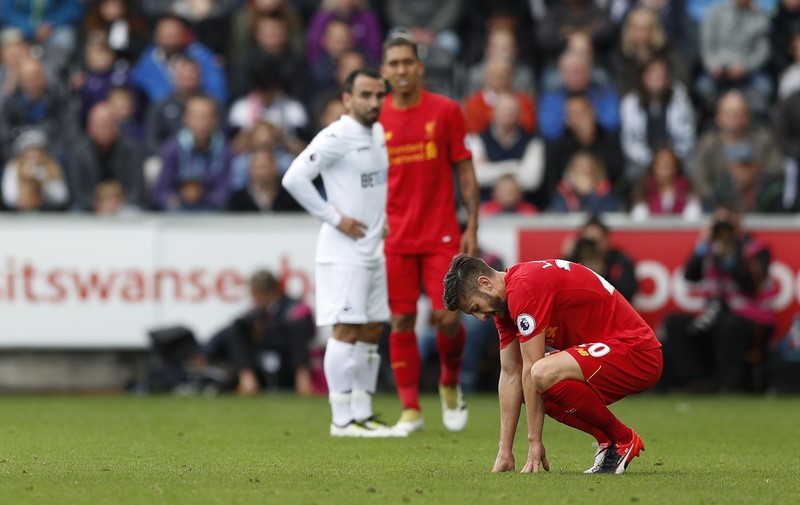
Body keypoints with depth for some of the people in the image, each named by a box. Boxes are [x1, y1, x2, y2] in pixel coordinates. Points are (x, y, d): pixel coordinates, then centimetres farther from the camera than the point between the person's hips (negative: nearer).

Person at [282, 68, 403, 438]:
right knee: (347, 330, -9)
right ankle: (342, 419, -7)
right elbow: (294, 178, -21)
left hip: (373, 250, 9)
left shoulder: (379, 133, 12)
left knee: (372, 332, 9)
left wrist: (383, 220, 14)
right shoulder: (336, 137, -14)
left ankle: (362, 414, 15)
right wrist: (334, 217, -17)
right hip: (343, 251, -9)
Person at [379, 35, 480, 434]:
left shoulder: (445, 111, 1)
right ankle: (410, 409, 5)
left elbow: (465, 170, 4)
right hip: (395, 238, 1)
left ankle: (450, 386, 21)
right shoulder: (377, 119, 4)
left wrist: (472, 226, -2)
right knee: (401, 322, -1)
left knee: (447, 318, -7)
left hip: (441, 235, -1)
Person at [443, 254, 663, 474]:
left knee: (544, 375, -32)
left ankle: (623, 441, -11)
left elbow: (531, 369, -20)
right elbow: (510, 374, 10)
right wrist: (504, 451, 6)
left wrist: (534, 441, -17)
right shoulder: (504, 302, 10)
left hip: (636, 354, -11)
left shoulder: (523, 288, -21)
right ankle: (606, 440, 8)